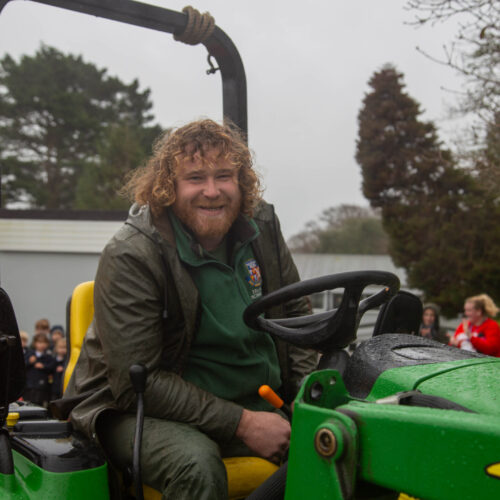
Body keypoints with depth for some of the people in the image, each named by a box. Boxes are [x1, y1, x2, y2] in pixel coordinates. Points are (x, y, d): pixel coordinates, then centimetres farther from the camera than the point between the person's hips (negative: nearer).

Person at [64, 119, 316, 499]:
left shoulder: (261, 227, 1)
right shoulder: (130, 257, -18)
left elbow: (296, 317, 13)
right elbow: (135, 381, -21)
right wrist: (241, 424, -24)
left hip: (257, 403, 5)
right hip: (143, 410, -4)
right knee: (196, 462, -35)